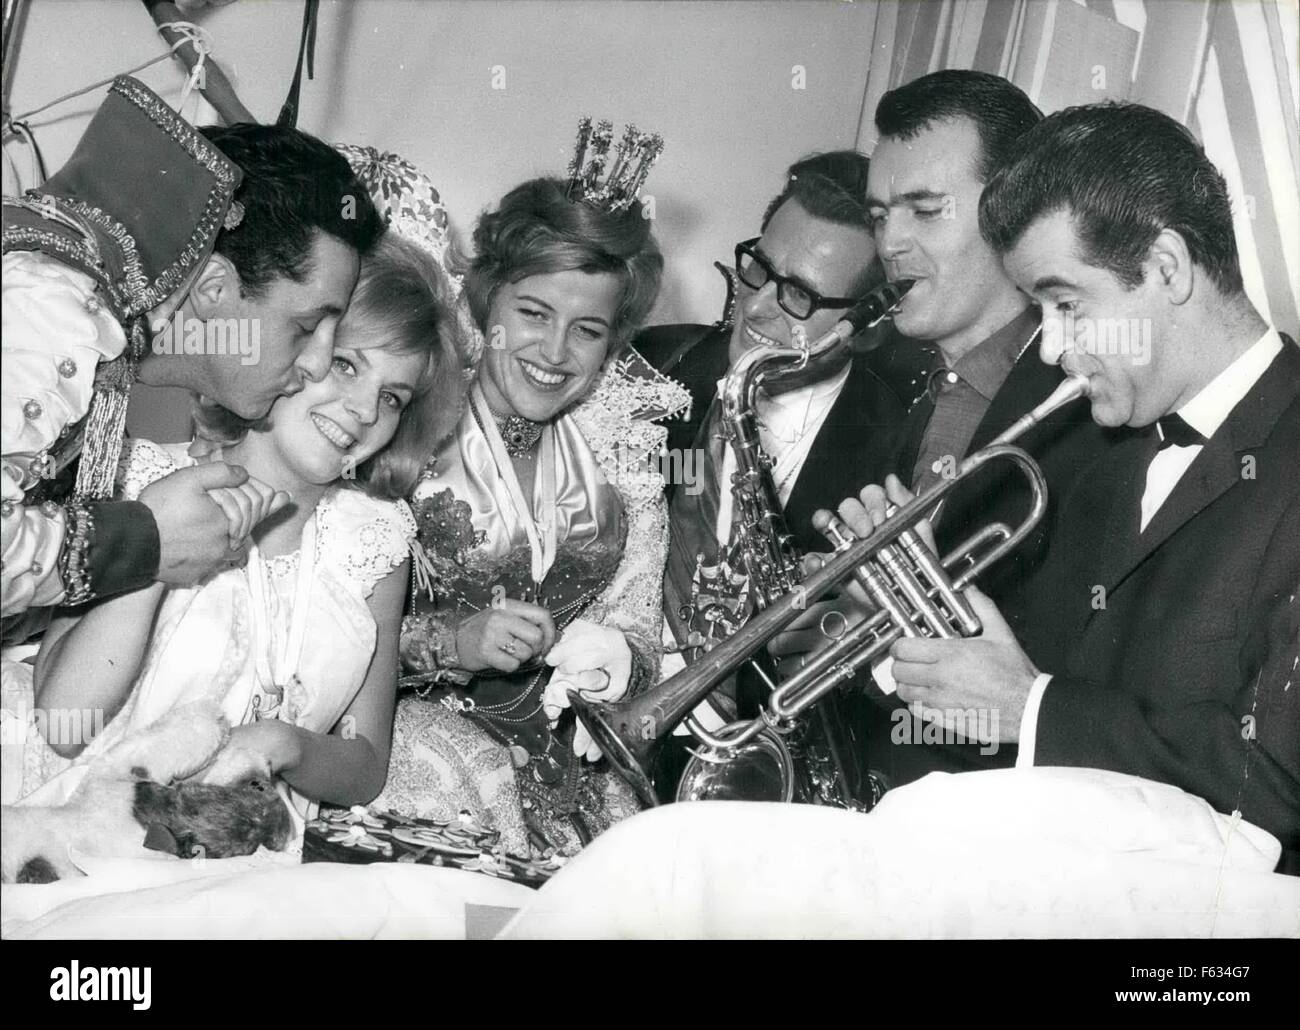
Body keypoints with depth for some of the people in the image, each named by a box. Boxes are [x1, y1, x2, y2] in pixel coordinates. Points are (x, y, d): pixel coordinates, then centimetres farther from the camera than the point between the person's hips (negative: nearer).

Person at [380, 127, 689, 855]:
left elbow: (634, 632, 8)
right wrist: (450, 641, -23)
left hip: (562, 749, 3)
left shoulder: (621, 447, 5)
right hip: (415, 717, -3)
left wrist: (611, 661, -15)